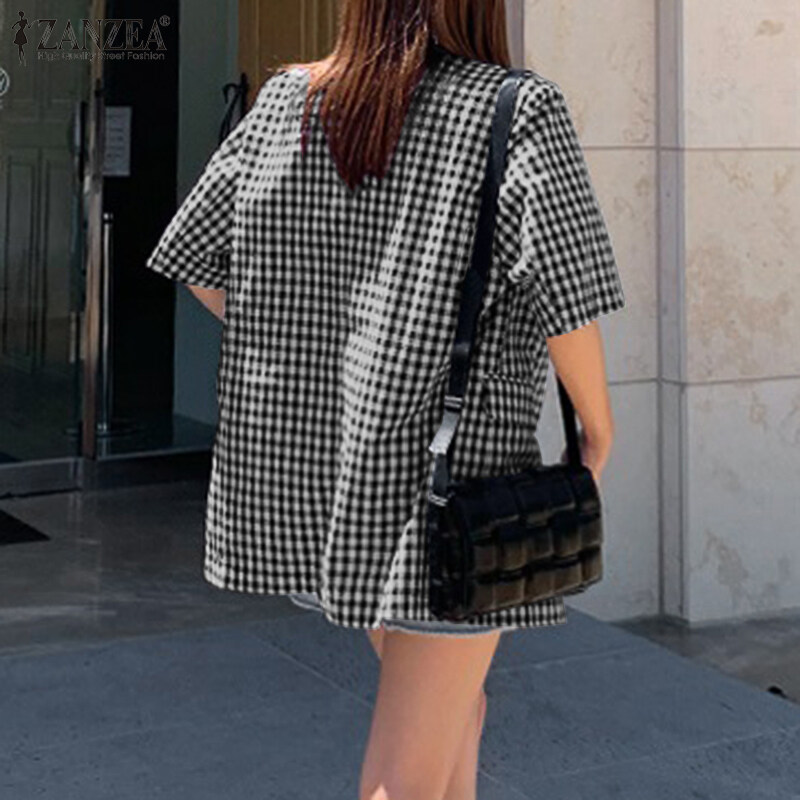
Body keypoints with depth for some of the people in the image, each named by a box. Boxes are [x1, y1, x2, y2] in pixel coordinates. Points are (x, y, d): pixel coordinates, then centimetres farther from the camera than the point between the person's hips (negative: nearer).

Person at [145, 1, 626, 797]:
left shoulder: (287, 102, 2)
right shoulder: (519, 114, -11)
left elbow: (196, 258, 6)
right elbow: (564, 292, -17)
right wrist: (599, 431, -1)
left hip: (304, 461, 6)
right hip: (444, 478, -6)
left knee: (454, 695, 28)